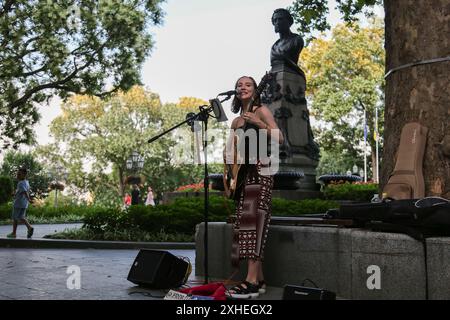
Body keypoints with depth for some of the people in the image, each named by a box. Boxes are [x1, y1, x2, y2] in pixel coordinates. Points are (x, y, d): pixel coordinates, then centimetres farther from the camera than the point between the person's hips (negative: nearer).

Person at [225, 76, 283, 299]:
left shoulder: (261, 110, 1)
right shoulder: (236, 121, 20)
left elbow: (280, 138, -11)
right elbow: (230, 149, 24)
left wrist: (258, 123, -23)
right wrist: (227, 157, 3)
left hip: (259, 170, -8)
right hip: (241, 172, 8)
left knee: (253, 219, -17)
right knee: (244, 222, 4)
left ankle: (251, 281, -20)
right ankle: (259, 279, 9)